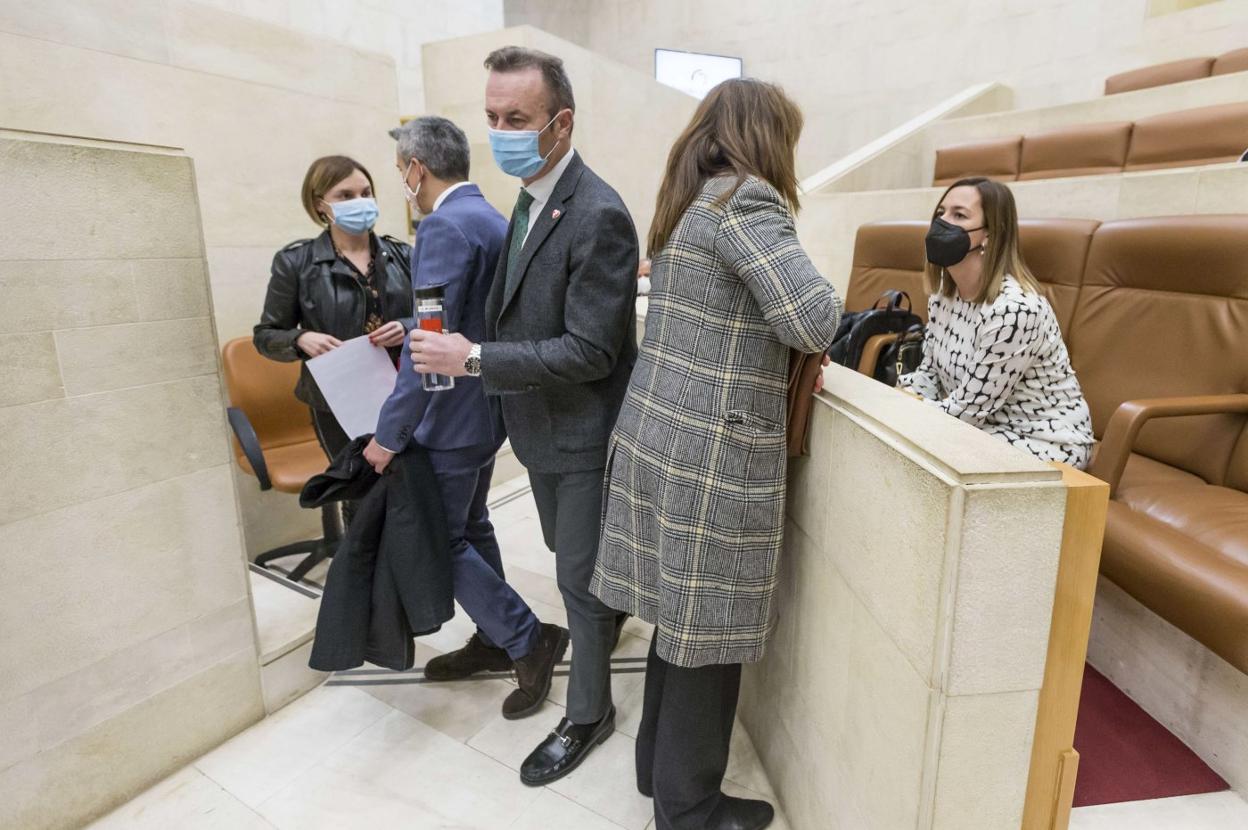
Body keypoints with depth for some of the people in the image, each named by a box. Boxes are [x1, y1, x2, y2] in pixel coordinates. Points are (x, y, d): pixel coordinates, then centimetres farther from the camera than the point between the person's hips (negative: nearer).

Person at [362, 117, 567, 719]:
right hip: (487, 405, 10)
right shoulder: (495, 220, 10)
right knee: (470, 527, 19)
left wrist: (390, 433, -20)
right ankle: (495, 641, 34)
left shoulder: (444, 226, -20)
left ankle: (529, 640, 12)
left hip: (452, 416, -10)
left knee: (440, 541, 3)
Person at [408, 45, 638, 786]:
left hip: (584, 431, -8)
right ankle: (605, 623, 56)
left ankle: (588, 717, 30)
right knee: (570, 552, 26)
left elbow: (590, 352, -26)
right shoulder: (532, 200, 6)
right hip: (544, 423, 8)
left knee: (580, 574, 7)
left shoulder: (598, 215, -23)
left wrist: (474, 358, -24)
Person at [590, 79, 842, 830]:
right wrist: (828, 300, 2)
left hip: (660, 433, 9)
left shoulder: (688, 200, 17)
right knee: (710, 628, 6)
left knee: (682, 616, 20)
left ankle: (660, 764, 39)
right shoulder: (745, 199, -12)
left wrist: (791, 349, 11)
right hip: (713, 453, -9)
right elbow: (813, 321, -20)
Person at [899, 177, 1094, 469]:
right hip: (984, 430, 7)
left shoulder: (1013, 308, -28)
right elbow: (929, 372, 3)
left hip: (1042, 442, -7)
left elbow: (968, 409, -24)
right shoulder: (943, 294, -2)